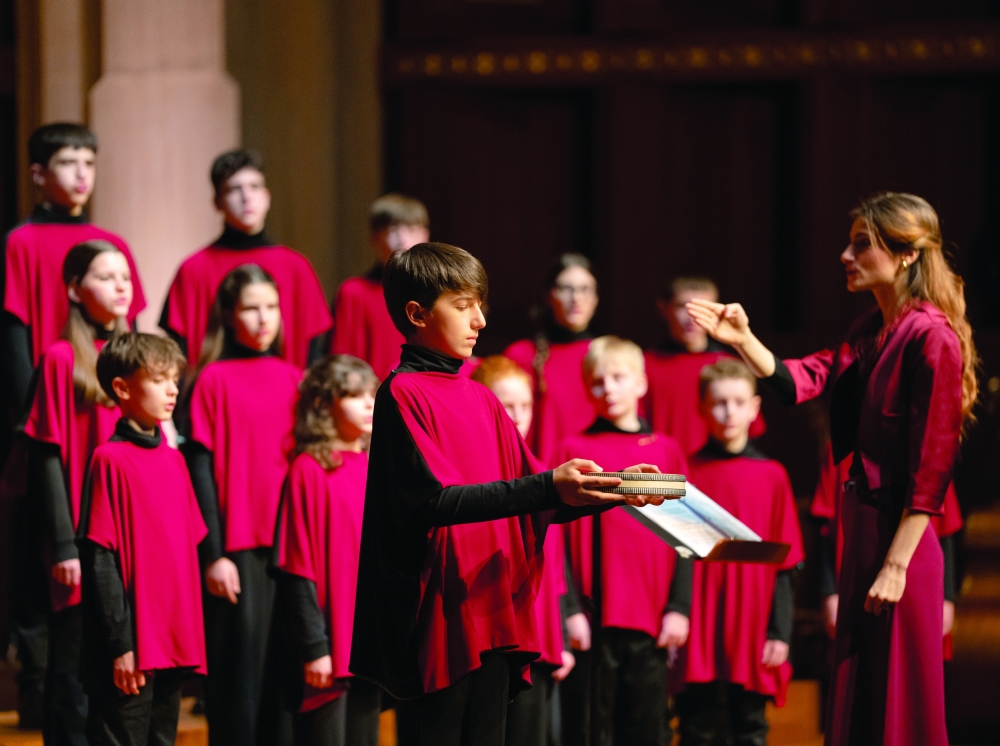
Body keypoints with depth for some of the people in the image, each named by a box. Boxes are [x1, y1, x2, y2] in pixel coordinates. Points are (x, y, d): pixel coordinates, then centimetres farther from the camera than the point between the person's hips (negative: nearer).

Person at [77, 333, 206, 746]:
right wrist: (120, 645, -14)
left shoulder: (173, 460, 13)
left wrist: (189, 633, 13)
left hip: (175, 644, 7)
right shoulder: (112, 459, -9)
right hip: (131, 651, -7)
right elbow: (100, 560, -11)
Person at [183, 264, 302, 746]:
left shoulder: (291, 378, 11)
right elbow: (200, 467, -4)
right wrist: (212, 553, -9)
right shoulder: (215, 379, -2)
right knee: (242, 658, -4)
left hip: (290, 543, 4)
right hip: (237, 547, -4)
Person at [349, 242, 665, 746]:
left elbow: (538, 502, 15)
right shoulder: (403, 394, -7)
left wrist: (612, 491, -2)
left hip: (493, 613, 7)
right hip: (441, 618, -7)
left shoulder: (481, 399, 17)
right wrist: (547, 487, -26)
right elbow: (435, 501, -19)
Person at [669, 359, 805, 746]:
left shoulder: (771, 476, 5)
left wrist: (779, 632, 0)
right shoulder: (687, 473, 2)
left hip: (753, 634, 1)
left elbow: (786, 565, 5)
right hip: (699, 634, -1)